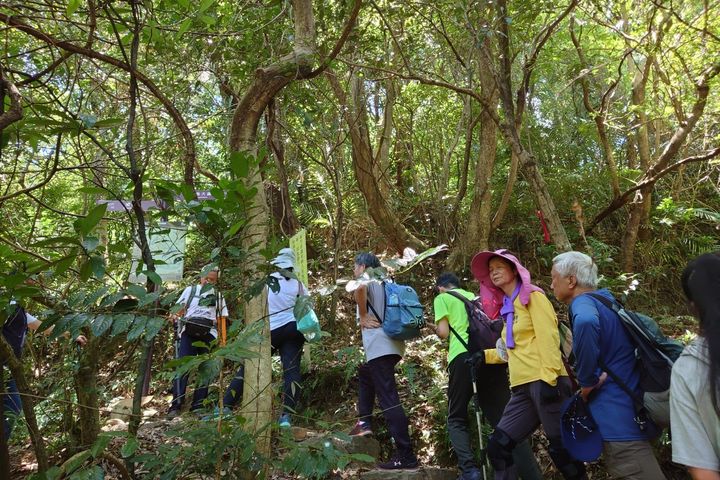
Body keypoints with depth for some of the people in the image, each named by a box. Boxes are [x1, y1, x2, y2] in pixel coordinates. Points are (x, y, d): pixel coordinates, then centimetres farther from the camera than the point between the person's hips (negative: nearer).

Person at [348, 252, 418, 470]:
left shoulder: (366, 279, -2)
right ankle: (365, 422, 26)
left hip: (379, 346, -9)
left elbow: (360, 288, -29)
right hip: (391, 343, 9)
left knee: (389, 400, -8)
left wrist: (363, 316, -16)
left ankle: (406, 455, -7)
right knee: (365, 374, 31)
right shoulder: (383, 281, 22)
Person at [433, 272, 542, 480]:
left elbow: (444, 332, 4)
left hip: (464, 357, -5)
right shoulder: (475, 297, 29)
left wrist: (436, 328, 24)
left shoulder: (442, 298, 13)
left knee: (456, 419, 7)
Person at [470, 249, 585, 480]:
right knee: (498, 446, 2)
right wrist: (486, 356, 19)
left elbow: (548, 338, -13)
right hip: (523, 388, 8)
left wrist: (548, 379, -21)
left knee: (560, 448, -2)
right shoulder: (508, 306, 21)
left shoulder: (533, 296, -1)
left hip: (544, 383, -8)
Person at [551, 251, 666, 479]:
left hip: (618, 417, -10)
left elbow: (585, 323, -41)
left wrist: (587, 382, -27)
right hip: (629, 408, 10)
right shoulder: (605, 299, 13)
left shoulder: (583, 303, -16)